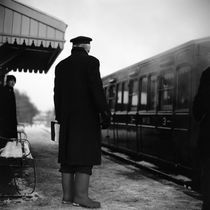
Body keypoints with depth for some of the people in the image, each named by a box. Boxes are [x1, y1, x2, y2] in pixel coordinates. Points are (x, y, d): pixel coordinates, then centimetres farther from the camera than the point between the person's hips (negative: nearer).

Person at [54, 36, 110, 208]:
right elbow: (96, 89, -13)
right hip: (87, 116, -6)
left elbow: (57, 93, 14)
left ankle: (68, 194, 9)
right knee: (85, 155, -5)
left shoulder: (61, 65, 14)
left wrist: (59, 116, 19)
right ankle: (81, 195, -8)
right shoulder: (91, 61, -5)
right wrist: (105, 113, -12)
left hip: (67, 117, 7)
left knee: (68, 155, 7)